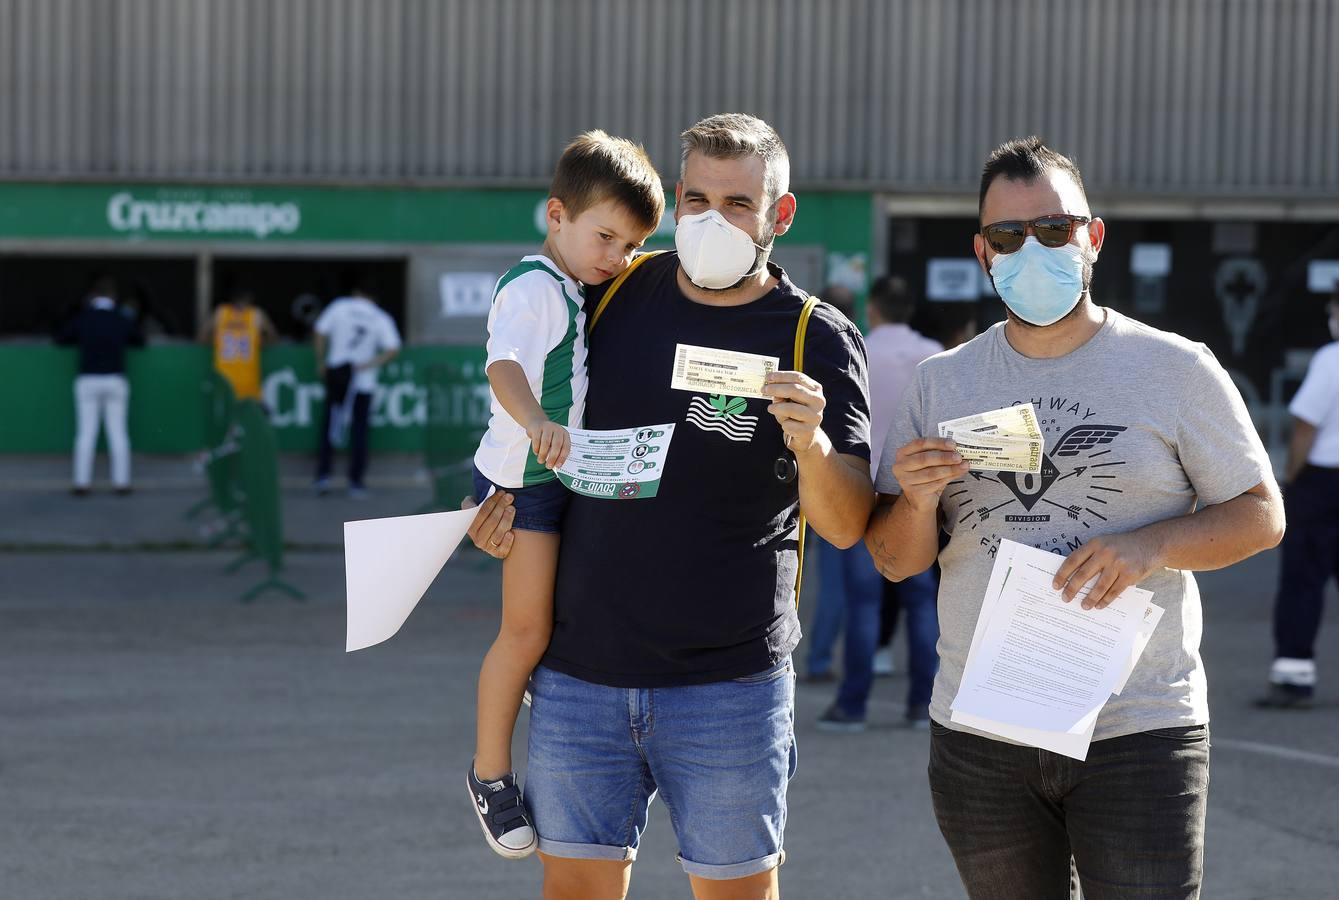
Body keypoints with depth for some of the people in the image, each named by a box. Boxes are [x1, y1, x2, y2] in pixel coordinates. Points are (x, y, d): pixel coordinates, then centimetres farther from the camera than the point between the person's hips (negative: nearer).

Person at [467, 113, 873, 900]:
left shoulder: (819, 342, -6)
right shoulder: (616, 294, 4)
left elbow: (845, 526, -12)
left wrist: (812, 446, -31)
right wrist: (513, 490, 7)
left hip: (728, 683, -3)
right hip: (580, 670, 3)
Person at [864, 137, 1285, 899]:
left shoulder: (1177, 370, 0)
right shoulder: (941, 383, 8)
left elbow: (1262, 516, 0)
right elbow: (896, 562, 8)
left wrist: (1154, 545, -18)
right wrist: (917, 501, -14)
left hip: (1140, 733, -3)